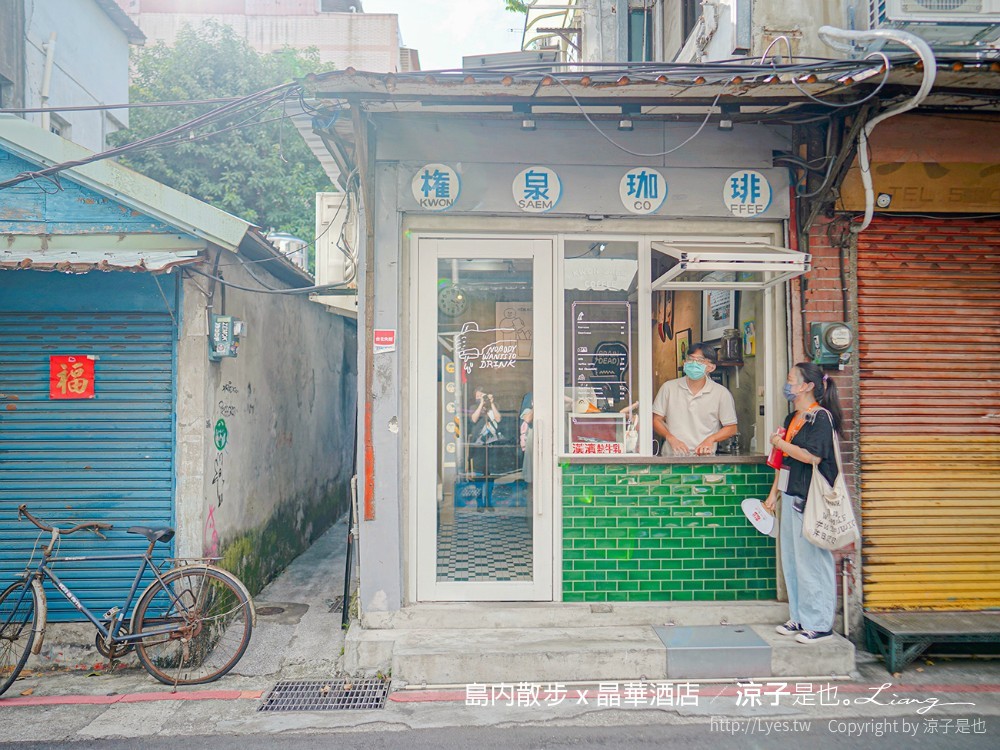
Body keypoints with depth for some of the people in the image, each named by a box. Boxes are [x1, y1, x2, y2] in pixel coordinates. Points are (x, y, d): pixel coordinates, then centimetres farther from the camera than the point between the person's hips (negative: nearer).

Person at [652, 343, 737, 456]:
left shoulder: (721, 393, 4)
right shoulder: (669, 387, 7)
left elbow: (731, 428, 11)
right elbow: (656, 420, 10)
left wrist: (710, 439, -5)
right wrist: (671, 439, -5)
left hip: (703, 457, -1)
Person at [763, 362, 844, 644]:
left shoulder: (821, 417, -10)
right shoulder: (792, 418, 16)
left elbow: (813, 456, -22)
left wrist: (780, 443, -10)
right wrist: (774, 493, 18)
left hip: (810, 500, -9)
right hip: (791, 497, 9)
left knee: (811, 560, -2)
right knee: (791, 560, 12)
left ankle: (819, 624, 9)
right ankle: (799, 618, 22)